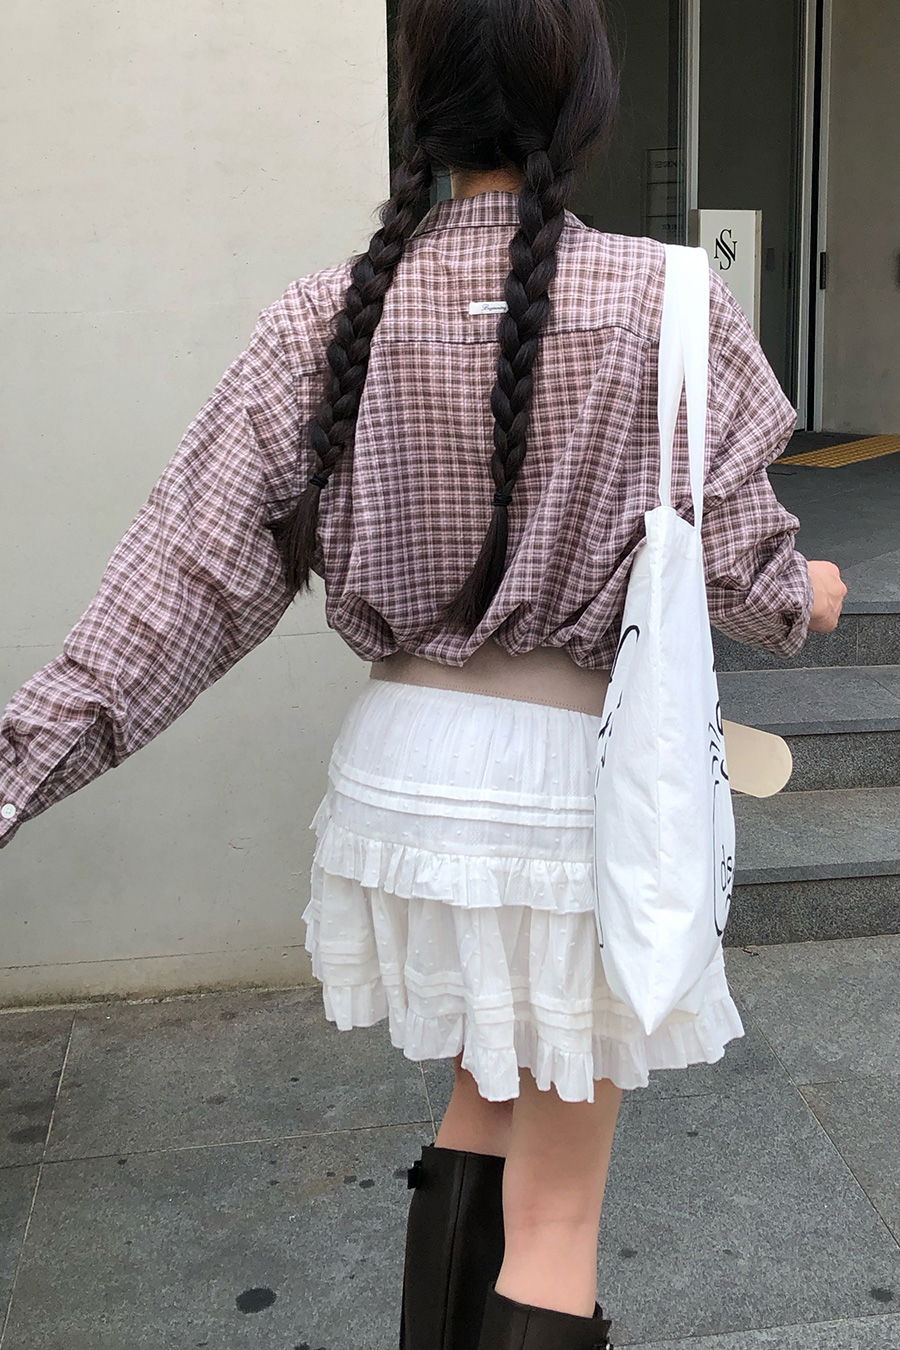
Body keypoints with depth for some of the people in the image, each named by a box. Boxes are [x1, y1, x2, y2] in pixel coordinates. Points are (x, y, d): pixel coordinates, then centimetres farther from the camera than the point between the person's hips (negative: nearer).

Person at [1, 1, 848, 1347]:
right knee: (554, 1213, 12)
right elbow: (745, 574, -5)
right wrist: (813, 598, 17)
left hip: (400, 767, 5)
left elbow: (193, 568, -8)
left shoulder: (331, 314, -3)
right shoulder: (666, 306, -11)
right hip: (576, 783, -4)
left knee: (489, 1088, 30)